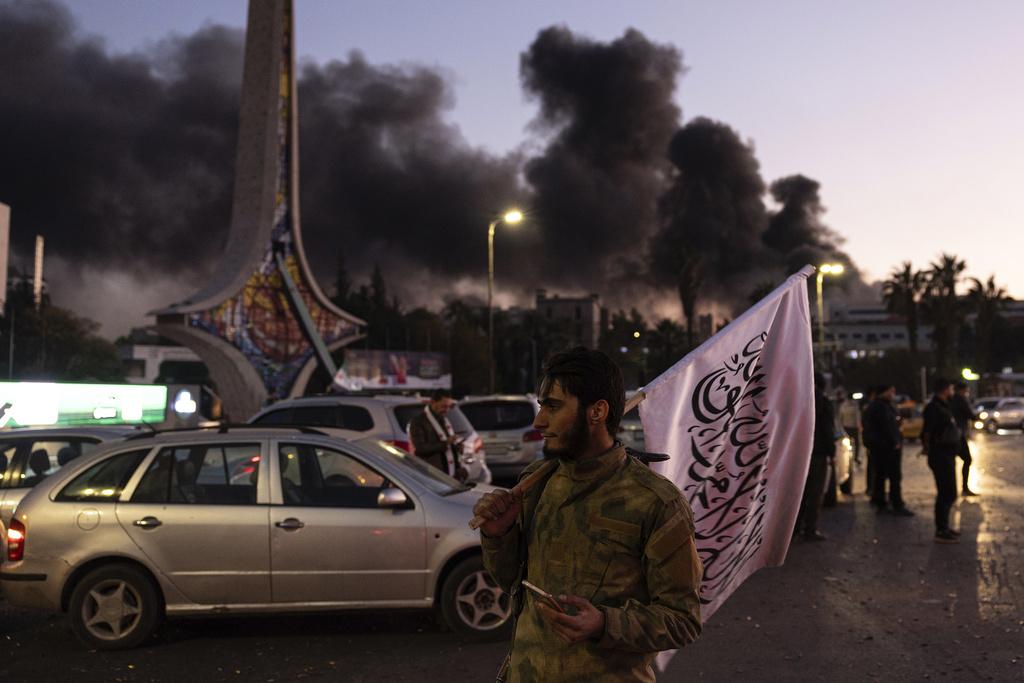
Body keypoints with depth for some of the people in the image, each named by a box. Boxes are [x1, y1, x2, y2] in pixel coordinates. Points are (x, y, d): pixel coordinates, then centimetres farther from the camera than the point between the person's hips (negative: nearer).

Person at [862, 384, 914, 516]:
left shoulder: (873, 406, 15)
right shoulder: (882, 407, -17)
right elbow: (887, 427, -22)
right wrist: (895, 442, -18)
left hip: (876, 446, 11)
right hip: (888, 446, -11)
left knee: (880, 475, 13)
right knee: (895, 476, -7)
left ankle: (880, 504, 16)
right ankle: (897, 506, -6)